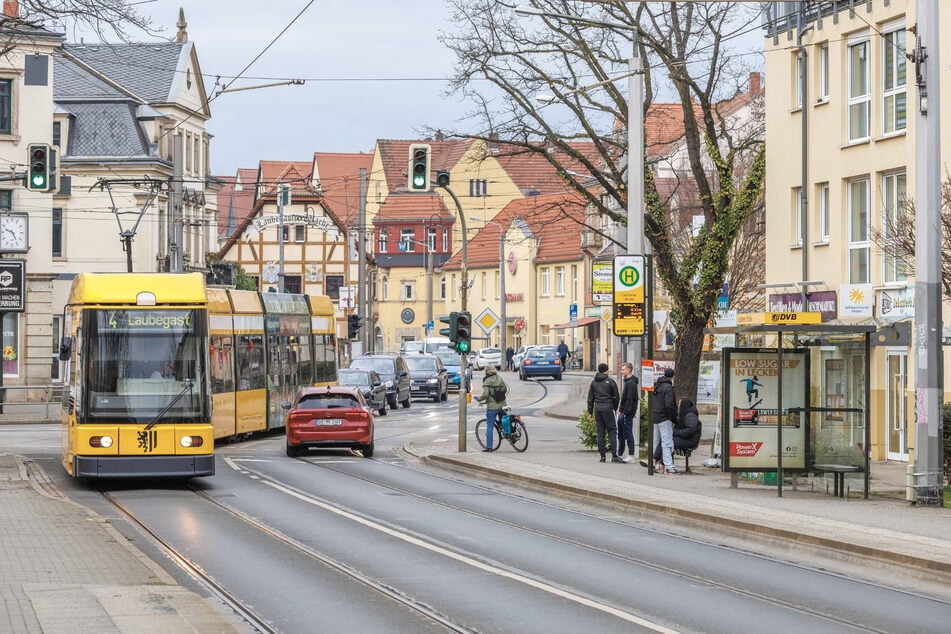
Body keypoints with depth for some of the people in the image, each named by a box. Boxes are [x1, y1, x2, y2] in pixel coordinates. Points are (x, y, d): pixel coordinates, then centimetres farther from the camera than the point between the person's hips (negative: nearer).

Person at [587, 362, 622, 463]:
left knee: (600, 432, 8)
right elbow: (616, 396, -1)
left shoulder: (594, 382, 10)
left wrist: (590, 411, 17)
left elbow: (590, 398, 12)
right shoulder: (610, 381, -3)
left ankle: (602, 455, 7)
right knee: (612, 431, -4)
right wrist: (615, 408, 12)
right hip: (607, 408, -4)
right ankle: (614, 455, -12)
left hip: (597, 408, 4)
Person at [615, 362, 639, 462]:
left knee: (628, 433, -6)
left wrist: (625, 412, -22)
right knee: (620, 433, 13)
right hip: (623, 412, 10)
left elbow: (629, 399, -21)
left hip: (628, 412, -10)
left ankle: (632, 456, -2)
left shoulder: (631, 383, -16)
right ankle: (620, 454, 19)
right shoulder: (627, 381, 16)